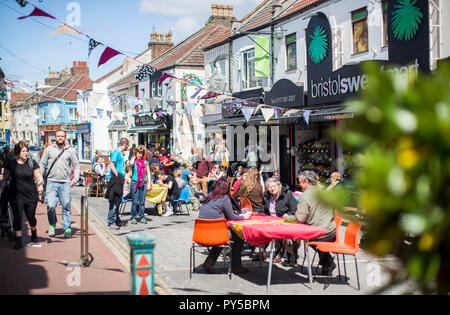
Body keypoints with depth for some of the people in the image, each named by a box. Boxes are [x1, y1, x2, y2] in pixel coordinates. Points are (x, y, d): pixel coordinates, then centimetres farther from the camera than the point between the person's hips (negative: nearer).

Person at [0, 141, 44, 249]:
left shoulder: (32, 163, 1)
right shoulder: (11, 164, 2)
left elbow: (39, 177, 1)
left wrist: (40, 185, -19)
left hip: (31, 195, 1)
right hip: (16, 196, 0)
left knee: (31, 216, 11)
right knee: (17, 217, -9)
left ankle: (34, 233, 39)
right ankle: (18, 241, -6)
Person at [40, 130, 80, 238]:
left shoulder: (70, 150, 8)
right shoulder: (49, 149, 9)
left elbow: (76, 165, 12)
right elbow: (42, 164, 13)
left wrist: (75, 179, 0)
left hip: (65, 183, 0)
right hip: (51, 182, 0)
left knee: (66, 206, 0)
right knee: (50, 206, -10)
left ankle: (67, 228, 11)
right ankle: (52, 225, 12)